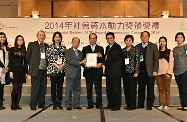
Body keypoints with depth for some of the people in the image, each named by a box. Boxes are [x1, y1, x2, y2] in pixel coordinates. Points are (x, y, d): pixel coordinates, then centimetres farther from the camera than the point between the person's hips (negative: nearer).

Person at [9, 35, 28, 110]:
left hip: (22, 71, 3)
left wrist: (26, 72, 7)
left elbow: (25, 62, 12)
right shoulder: (12, 49, 4)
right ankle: (13, 104, 3)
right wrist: (10, 71, -10)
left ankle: (17, 104, 10)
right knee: (15, 87, -9)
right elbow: (10, 61, -1)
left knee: (20, 88, 3)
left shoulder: (24, 51, 12)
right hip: (14, 70, -3)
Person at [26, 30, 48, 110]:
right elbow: (27, 56, 5)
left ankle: (41, 104, 16)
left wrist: (48, 66, 5)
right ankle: (33, 104, 6)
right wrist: (31, 65, 4)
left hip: (44, 69, 4)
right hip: (36, 69, -4)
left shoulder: (47, 46, 14)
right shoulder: (32, 44, 4)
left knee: (43, 87, 7)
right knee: (35, 87, -2)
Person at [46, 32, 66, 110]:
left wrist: (62, 65, -9)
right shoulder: (50, 47, 3)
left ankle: (59, 103, 12)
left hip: (62, 69, 3)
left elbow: (65, 57, 8)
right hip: (53, 69, -3)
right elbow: (49, 57, -5)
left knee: (60, 86, 5)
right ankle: (54, 103, 7)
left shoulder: (63, 47, 13)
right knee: (53, 86, 0)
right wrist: (56, 65, -13)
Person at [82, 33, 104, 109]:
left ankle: (98, 104, 8)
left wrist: (100, 56, -15)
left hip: (97, 71, -1)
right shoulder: (85, 49, 13)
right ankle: (90, 104, 14)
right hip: (88, 71, 1)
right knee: (89, 89, 4)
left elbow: (103, 60, 6)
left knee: (98, 89, -3)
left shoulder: (100, 49, 10)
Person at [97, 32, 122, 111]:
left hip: (115, 71, -8)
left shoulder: (117, 47, -10)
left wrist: (102, 63, -26)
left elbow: (112, 58, -21)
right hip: (108, 72, 8)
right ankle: (110, 104, 21)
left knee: (116, 89, -2)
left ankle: (117, 105, 4)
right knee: (109, 89, 12)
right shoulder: (107, 48, 18)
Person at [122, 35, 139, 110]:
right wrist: (121, 71, 7)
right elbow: (121, 61, 13)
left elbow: (137, 61, -6)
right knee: (126, 89, 7)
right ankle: (128, 104, 17)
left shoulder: (135, 50, -1)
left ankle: (132, 105, 5)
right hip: (125, 72, 5)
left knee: (132, 89, -3)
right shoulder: (123, 50, 13)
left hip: (132, 72, -5)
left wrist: (136, 72, -12)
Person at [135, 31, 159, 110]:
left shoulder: (153, 46, 5)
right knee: (141, 88, 9)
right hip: (140, 71, 3)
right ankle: (140, 104, 18)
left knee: (150, 89, 1)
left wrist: (155, 70, -9)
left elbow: (156, 59, 0)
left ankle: (149, 105, 10)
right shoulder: (137, 47, 14)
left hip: (150, 71, -3)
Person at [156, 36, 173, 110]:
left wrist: (169, 73, -10)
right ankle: (161, 104, 8)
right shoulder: (157, 52, 13)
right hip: (158, 73, 3)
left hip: (166, 73, -2)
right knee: (160, 89, 4)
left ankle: (166, 105, 3)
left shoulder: (169, 51, 6)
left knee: (167, 89, -1)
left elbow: (171, 63, 0)